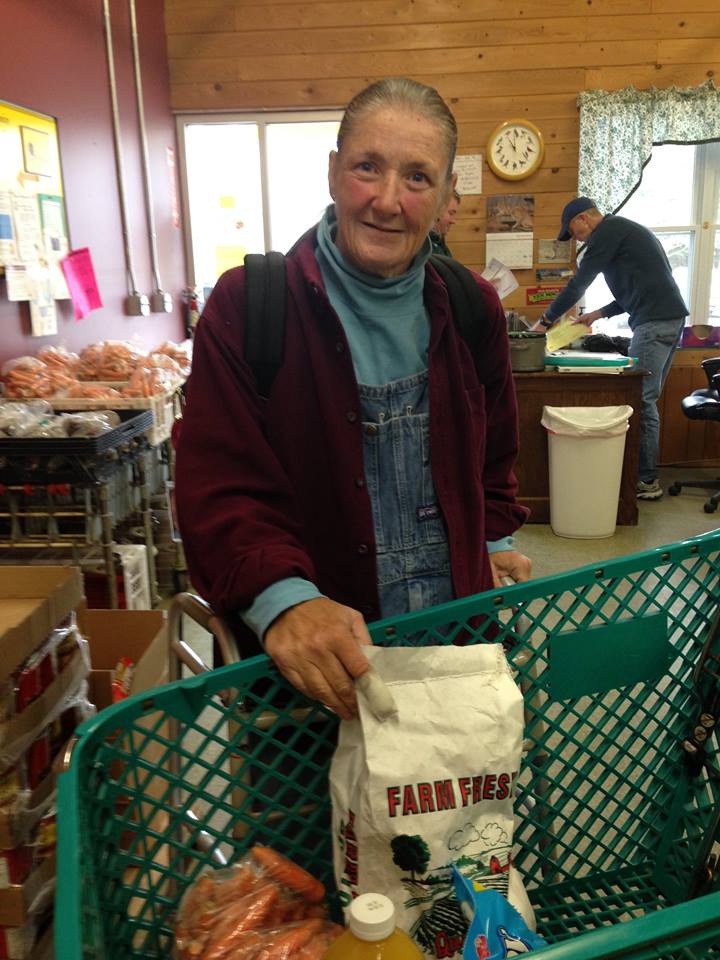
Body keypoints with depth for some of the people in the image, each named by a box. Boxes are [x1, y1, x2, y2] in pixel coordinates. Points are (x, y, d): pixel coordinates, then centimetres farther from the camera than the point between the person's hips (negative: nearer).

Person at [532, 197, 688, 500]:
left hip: (654, 322, -10)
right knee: (645, 398, 10)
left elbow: (579, 282, -7)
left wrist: (545, 321, 0)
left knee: (642, 400, -8)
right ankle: (646, 472, 13)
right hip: (669, 317, 10)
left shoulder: (607, 231, -5)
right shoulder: (625, 229, 25)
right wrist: (600, 313, 23)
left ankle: (646, 481, -5)